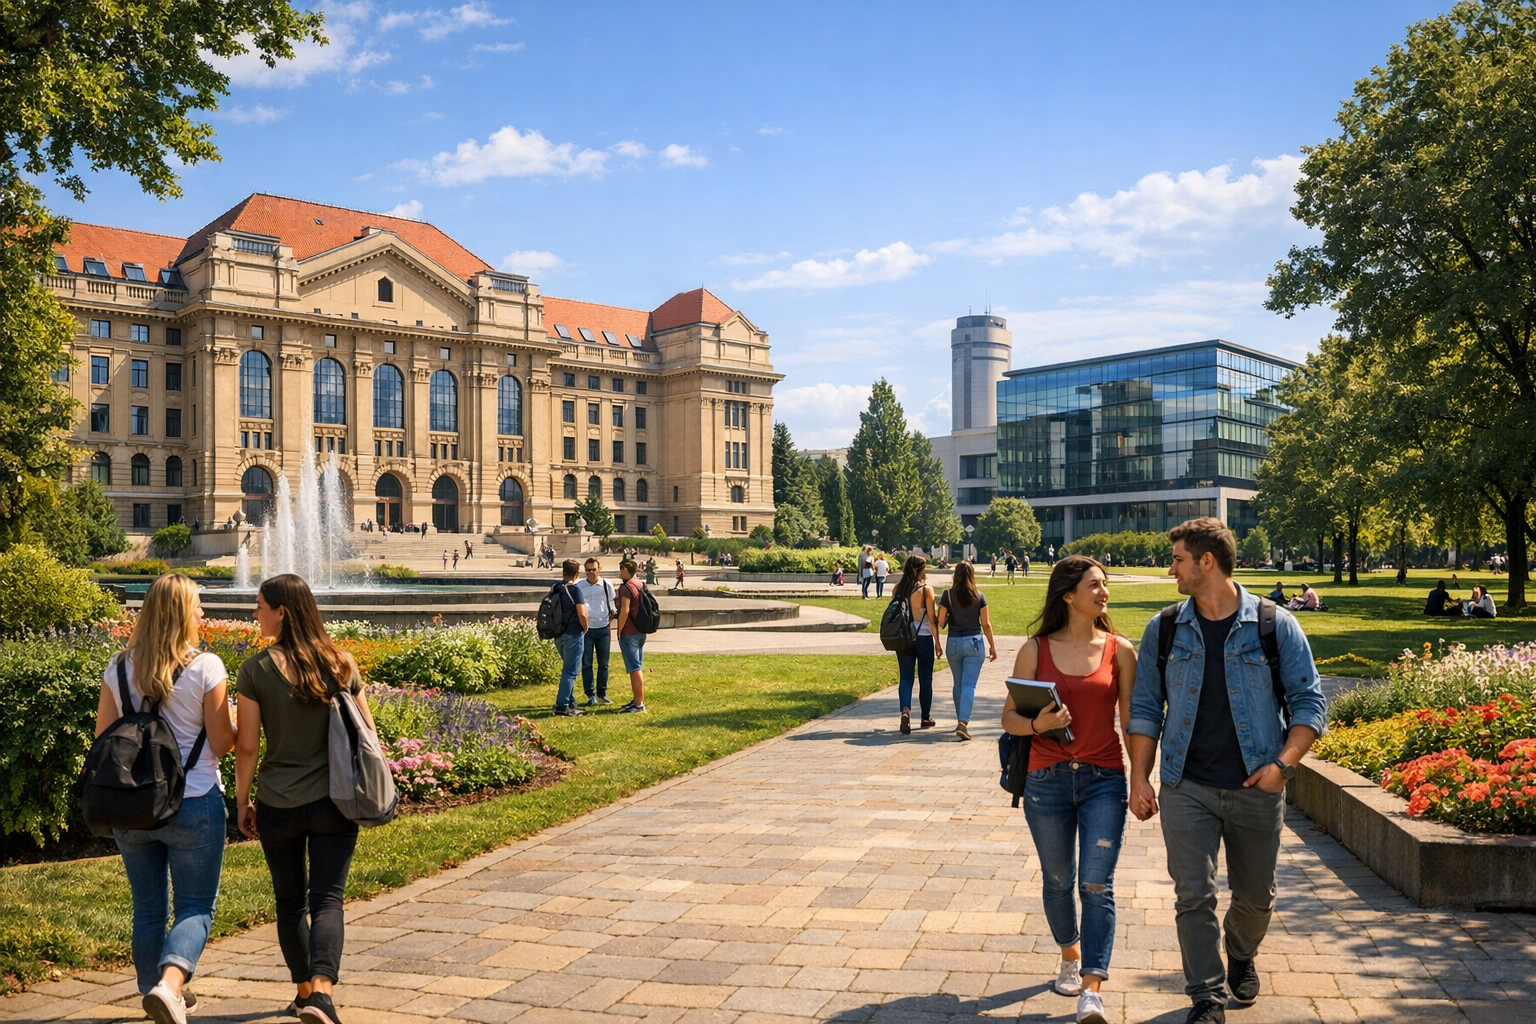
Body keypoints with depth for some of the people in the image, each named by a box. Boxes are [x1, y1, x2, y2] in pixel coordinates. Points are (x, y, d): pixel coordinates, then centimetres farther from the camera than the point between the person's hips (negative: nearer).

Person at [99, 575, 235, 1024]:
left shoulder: (119, 667, 2)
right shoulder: (206, 667, -12)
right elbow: (222, 743, -8)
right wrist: (239, 722, 11)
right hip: (193, 803, -4)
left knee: (148, 908, 17)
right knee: (196, 906, 5)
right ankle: (168, 984, -16)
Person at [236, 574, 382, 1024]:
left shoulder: (256, 670, -10)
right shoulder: (341, 663, -2)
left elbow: (247, 746, -8)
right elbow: (366, 732, 4)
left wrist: (241, 801, 5)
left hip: (278, 806, -1)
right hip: (333, 802, 1)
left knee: (290, 901, 17)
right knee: (328, 899, 3)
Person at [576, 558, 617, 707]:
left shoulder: (607, 585, 3)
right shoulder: (578, 586, -2)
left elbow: (611, 608, 10)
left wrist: (610, 626, 5)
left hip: (603, 629, 2)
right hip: (586, 629, -2)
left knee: (603, 663, 8)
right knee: (586, 664, 1)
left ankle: (602, 694, 18)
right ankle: (590, 695, 9)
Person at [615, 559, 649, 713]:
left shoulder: (626, 587, -16)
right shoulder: (639, 584, 12)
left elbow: (625, 610, -23)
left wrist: (619, 631, -15)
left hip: (629, 633, -9)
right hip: (640, 632, 9)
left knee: (634, 669, -7)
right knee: (638, 668, 16)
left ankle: (639, 704, -6)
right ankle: (637, 700, 24)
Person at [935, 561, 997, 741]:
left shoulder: (948, 595, -5)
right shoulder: (979, 596, -3)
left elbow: (940, 622, -4)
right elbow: (986, 624, -1)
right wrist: (992, 646, 8)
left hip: (953, 643, 1)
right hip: (974, 642, -1)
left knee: (958, 684, 17)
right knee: (969, 684, -3)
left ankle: (961, 720, 28)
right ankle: (963, 722, -17)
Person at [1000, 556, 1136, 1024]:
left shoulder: (1120, 650, 1)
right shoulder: (1036, 650, -1)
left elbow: (1131, 719, 4)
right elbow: (1009, 716, 2)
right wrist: (1036, 724, -18)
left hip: (1104, 779, -1)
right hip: (1047, 779, 1)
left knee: (1097, 886, -7)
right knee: (1058, 881, 14)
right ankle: (1070, 956, 39)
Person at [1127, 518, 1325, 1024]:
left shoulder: (1275, 626, -4)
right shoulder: (1164, 630, 2)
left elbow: (1309, 702, -1)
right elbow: (1144, 708, 6)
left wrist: (1283, 763, -14)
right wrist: (1139, 778, -1)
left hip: (1256, 790, 0)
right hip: (1187, 788, 1)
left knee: (1256, 896, 15)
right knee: (1193, 896, -5)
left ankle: (1241, 956, 45)